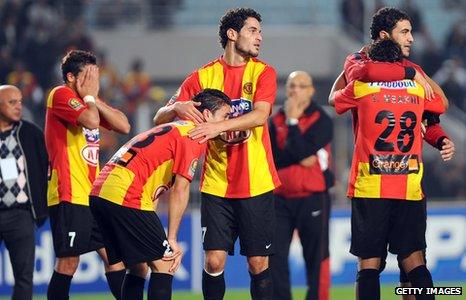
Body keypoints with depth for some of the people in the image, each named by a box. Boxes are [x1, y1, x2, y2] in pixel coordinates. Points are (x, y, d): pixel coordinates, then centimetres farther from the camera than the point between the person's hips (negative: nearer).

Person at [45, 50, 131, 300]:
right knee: (69, 261, -9)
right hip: (70, 197, -9)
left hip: (93, 195, 9)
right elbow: (92, 121, -24)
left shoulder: (88, 102, 19)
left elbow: (124, 126, 9)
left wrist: (94, 98, 3)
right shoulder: (61, 95, -8)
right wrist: (89, 96, -5)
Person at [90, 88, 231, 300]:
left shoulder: (175, 129, 25)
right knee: (164, 263, -4)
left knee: (138, 267, 18)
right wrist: (172, 239, -7)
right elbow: (180, 189, -10)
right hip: (126, 197, -9)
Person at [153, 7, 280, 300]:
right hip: (216, 184, 1)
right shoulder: (204, 76, 5)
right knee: (214, 261, -4)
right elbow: (161, 118, 6)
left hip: (256, 183, -1)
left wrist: (219, 126, -29)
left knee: (258, 262, 1)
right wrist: (177, 108, -18)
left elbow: (260, 115, -16)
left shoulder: (263, 72, 2)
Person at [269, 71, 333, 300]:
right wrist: (299, 159, -13)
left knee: (316, 257, -1)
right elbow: (268, 158, -3)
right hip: (281, 198, 3)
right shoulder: (275, 121, 10)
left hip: (313, 198, -3)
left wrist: (293, 121, -12)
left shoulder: (322, 121, -2)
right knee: (274, 256, -1)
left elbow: (301, 152, -16)